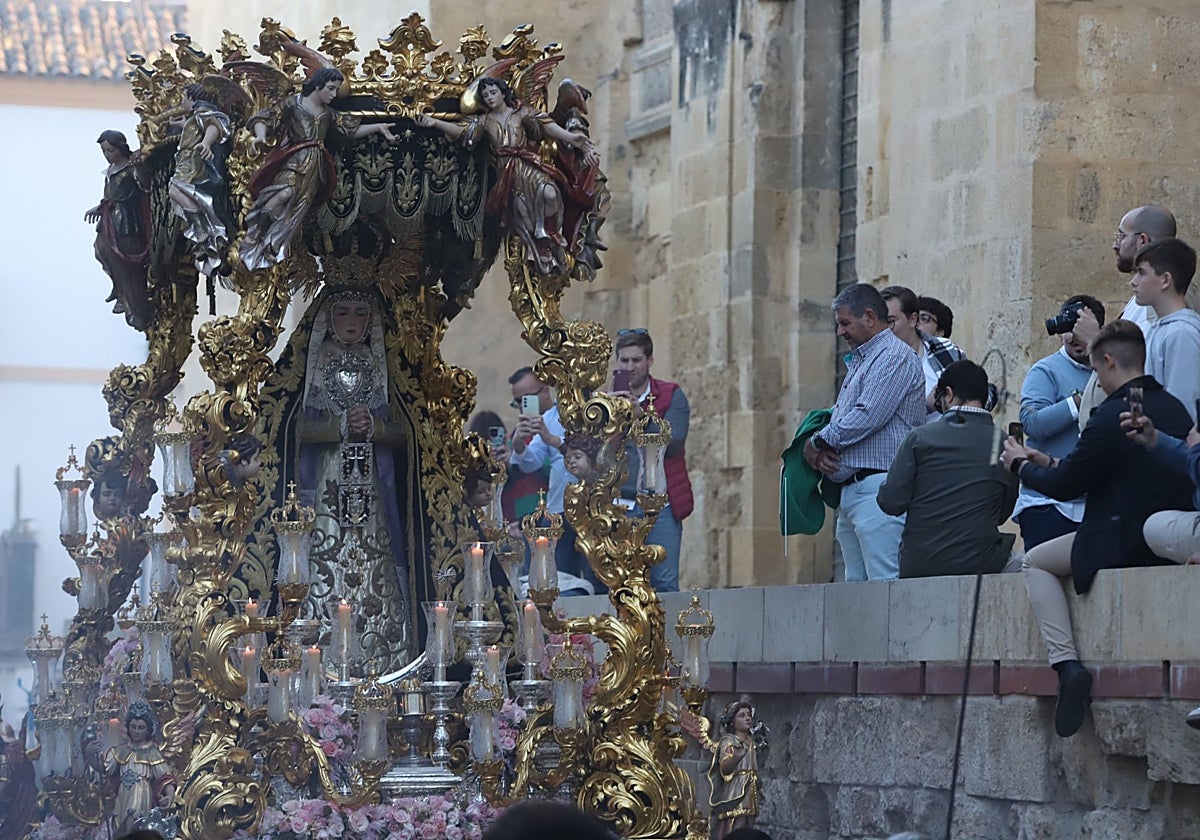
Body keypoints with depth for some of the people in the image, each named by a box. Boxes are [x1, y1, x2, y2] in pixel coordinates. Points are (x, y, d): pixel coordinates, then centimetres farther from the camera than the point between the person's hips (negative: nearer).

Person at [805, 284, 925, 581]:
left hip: (878, 487, -10)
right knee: (856, 584, 7)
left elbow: (867, 416, -17)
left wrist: (818, 444, -5)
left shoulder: (894, 356, -7)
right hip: (850, 490, 10)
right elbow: (841, 414, 24)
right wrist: (822, 452, 1)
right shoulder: (858, 361, 24)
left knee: (884, 583, -14)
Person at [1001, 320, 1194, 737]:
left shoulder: (1114, 414, -17)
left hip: (1126, 542, -9)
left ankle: (1067, 664, -8)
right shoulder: (1174, 408, 10)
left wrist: (1020, 465, 11)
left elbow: (1065, 486, -8)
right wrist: (1051, 463, 22)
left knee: (1035, 562, 9)